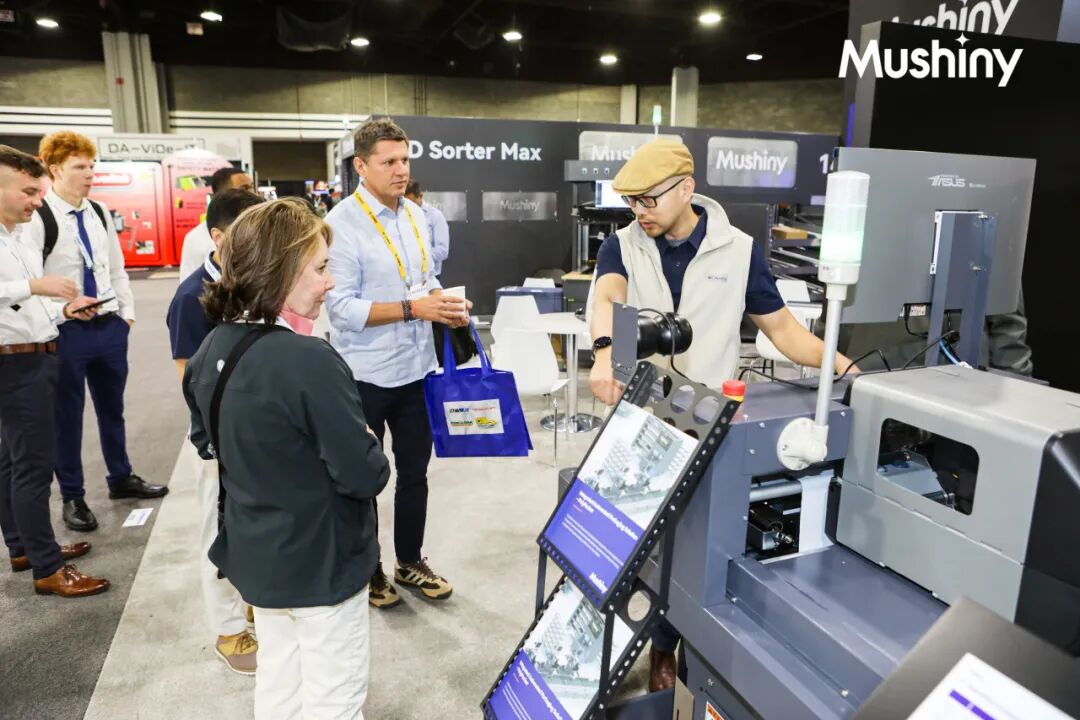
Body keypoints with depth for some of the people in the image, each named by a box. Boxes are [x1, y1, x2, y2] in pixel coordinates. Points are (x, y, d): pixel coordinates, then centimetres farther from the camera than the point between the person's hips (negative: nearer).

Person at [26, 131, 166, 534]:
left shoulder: (100, 214, 8)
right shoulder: (37, 218, -12)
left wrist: (126, 313, 9)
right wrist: (62, 312, -22)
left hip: (110, 327, 6)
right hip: (65, 332, -6)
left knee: (112, 407, 18)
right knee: (67, 415, 7)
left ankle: (121, 478, 35)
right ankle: (72, 496, 22)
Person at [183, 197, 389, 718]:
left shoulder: (211, 349, -4)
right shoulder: (309, 361, -29)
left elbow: (205, 443, 12)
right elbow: (364, 476, -25)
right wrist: (370, 452, -5)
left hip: (255, 554, 8)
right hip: (321, 562, -7)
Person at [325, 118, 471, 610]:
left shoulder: (415, 215, 6)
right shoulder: (342, 224, -16)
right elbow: (342, 307, -21)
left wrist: (446, 303, -4)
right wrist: (412, 309, -24)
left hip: (416, 368, 6)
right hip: (365, 375, -6)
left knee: (414, 471, 18)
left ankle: (410, 561, 37)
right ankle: (366, 570, 33)